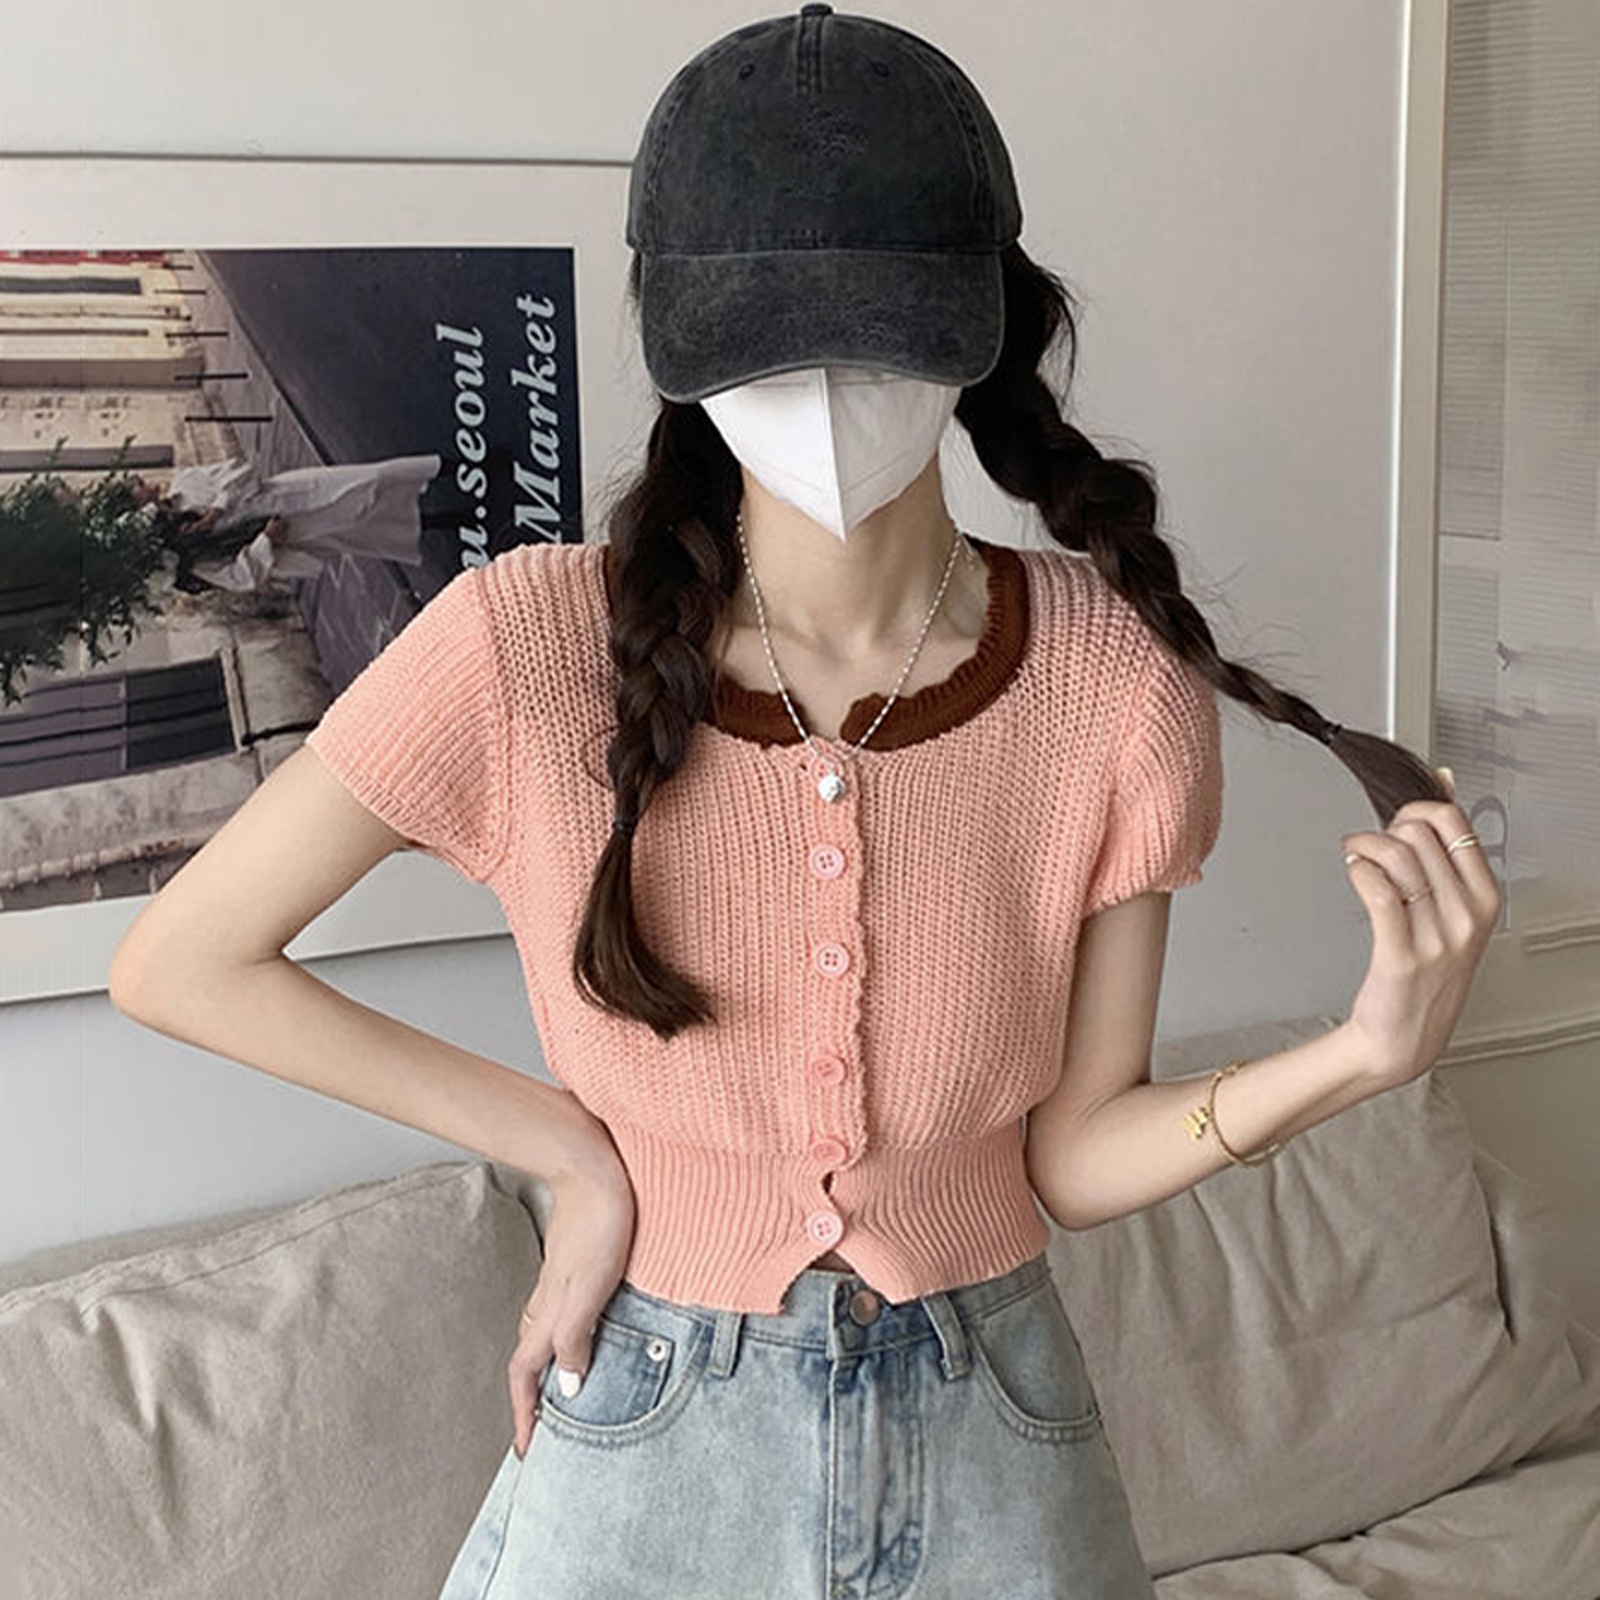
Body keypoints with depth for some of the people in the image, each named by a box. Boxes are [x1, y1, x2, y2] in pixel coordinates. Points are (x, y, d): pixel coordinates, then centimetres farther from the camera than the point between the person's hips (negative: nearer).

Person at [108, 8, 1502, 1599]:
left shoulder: (1119, 683, -14)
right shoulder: (529, 647, -19)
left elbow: (1071, 1155, -7)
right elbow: (180, 962, -10)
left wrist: (1358, 1049, -23)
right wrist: (573, 1152, -11)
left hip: (992, 1452, 2)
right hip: (647, 1431, -1)